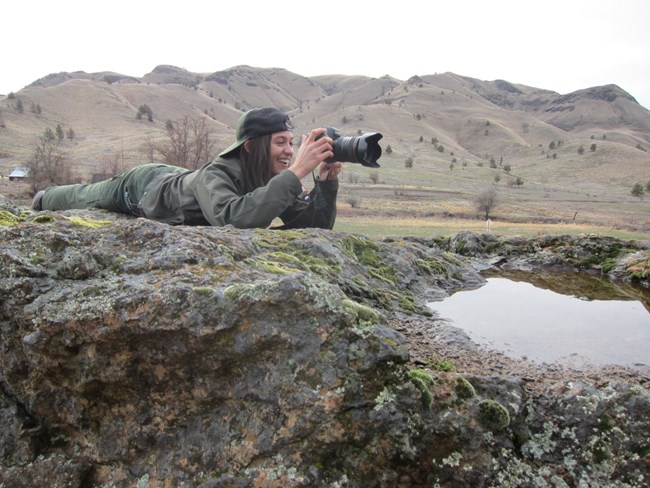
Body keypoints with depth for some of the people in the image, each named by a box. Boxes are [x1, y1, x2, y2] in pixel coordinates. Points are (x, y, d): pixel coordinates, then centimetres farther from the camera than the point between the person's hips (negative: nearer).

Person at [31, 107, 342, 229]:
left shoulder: (276, 178, -28)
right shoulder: (215, 175, -46)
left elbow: (317, 225, -31)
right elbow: (235, 219, -66)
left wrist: (327, 179, -47)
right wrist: (296, 172, -66)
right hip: (144, 186, -4)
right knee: (82, 198, 29)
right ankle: (44, 198, 64)